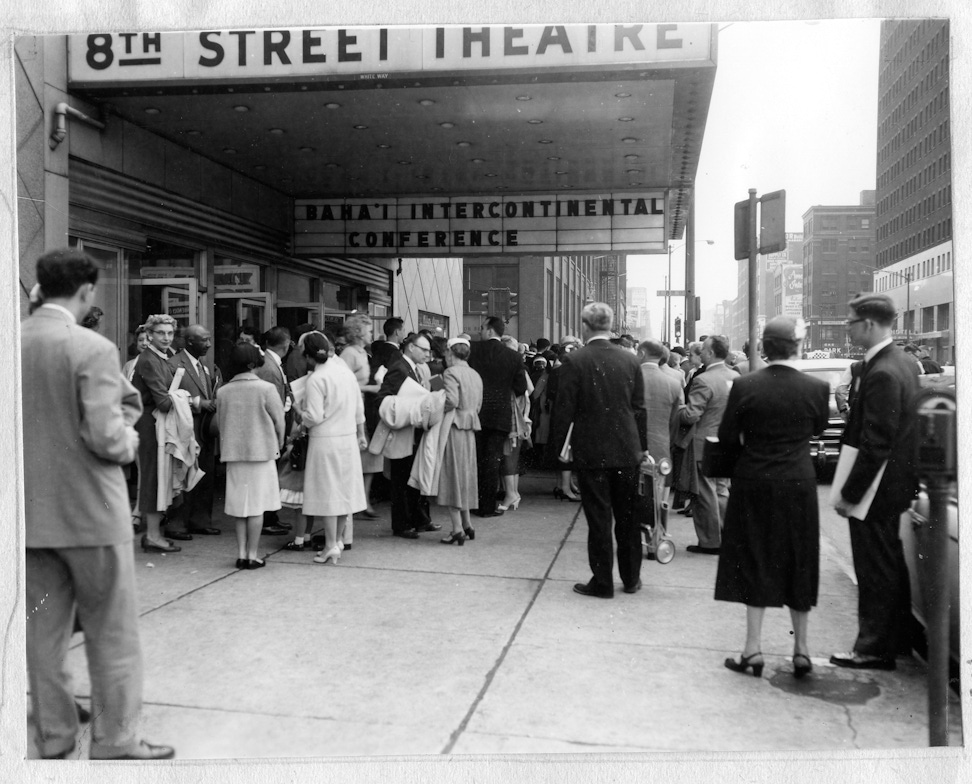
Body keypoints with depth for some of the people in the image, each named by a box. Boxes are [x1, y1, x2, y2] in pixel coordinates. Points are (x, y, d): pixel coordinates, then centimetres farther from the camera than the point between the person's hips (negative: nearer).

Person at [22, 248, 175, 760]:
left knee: (44, 632, 16)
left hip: (29, 513, 6)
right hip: (89, 511, -6)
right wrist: (131, 439, -2)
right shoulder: (92, 348, -17)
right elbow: (105, 438, -22)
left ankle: (54, 741, 28)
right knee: (112, 634, 7)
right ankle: (115, 743, 16)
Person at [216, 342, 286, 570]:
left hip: (233, 452, 3)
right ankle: (252, 554, 6)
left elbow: (220, 423, 7)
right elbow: (279, 422, -6)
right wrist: (277, 446, 10)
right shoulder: (265, 388, -11)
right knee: (257, 505, 3)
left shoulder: (223, 391, -1)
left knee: (240, 505, 12)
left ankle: (241, 553, 14)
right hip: (261, 451, -3)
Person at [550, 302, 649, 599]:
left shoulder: (574, 361, -11)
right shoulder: (630, 360, 1)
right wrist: (642, 446, 14)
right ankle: (631, 578, 26)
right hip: (627, 450, 4)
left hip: (591, 451, -4)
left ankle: (602, 582, 12)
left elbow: (565, 408, -10)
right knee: (627, 516, 15)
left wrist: (557, 445, 0)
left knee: (598, 519, 4)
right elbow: (639, 408, 5)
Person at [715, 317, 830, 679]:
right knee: (798, 565, 14)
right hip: (799, 485, 1)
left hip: (753, 484, -1)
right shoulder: (817, 388, -9)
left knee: (755, 564, 9)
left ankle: (753, 649, 11)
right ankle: (801, 650, 22)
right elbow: (818, 426, 7)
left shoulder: (744, 386, -12)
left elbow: (726, 436, -5)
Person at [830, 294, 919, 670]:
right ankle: (896, 637, 34)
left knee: (876, 571, 2)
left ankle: (874, 650, 14)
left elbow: (875, 444, -25)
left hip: (876, 487, -10)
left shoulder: (881, 373, -23)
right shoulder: (904, 362, 8)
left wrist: (850, 494, -19)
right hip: (897, 482, 10)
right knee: (891, 565, 20)